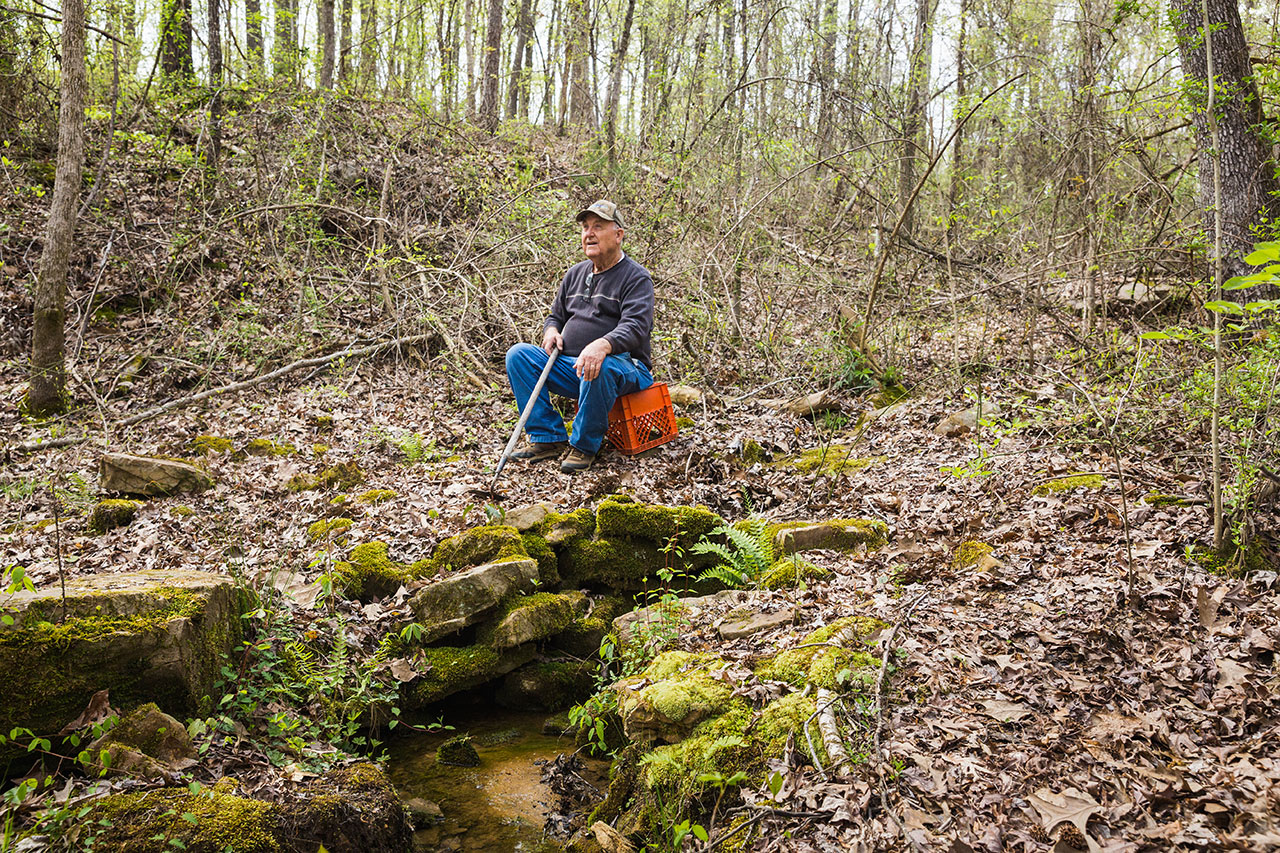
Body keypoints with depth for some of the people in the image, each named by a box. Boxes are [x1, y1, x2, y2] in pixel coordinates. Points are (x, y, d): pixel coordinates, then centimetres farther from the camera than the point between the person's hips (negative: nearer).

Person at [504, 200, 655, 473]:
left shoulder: (636, 277, -4)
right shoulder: (576, 273, 18)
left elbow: (634, 327, -20)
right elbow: (556, 315, 28)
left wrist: (602, 345, -40)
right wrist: (552, 330, 2)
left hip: (625, 369, -7)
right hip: (570, 367, 7)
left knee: (599, 368, -40)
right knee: (518, 354, -10)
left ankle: (584, 446, -18)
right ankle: (548, 438, -10)